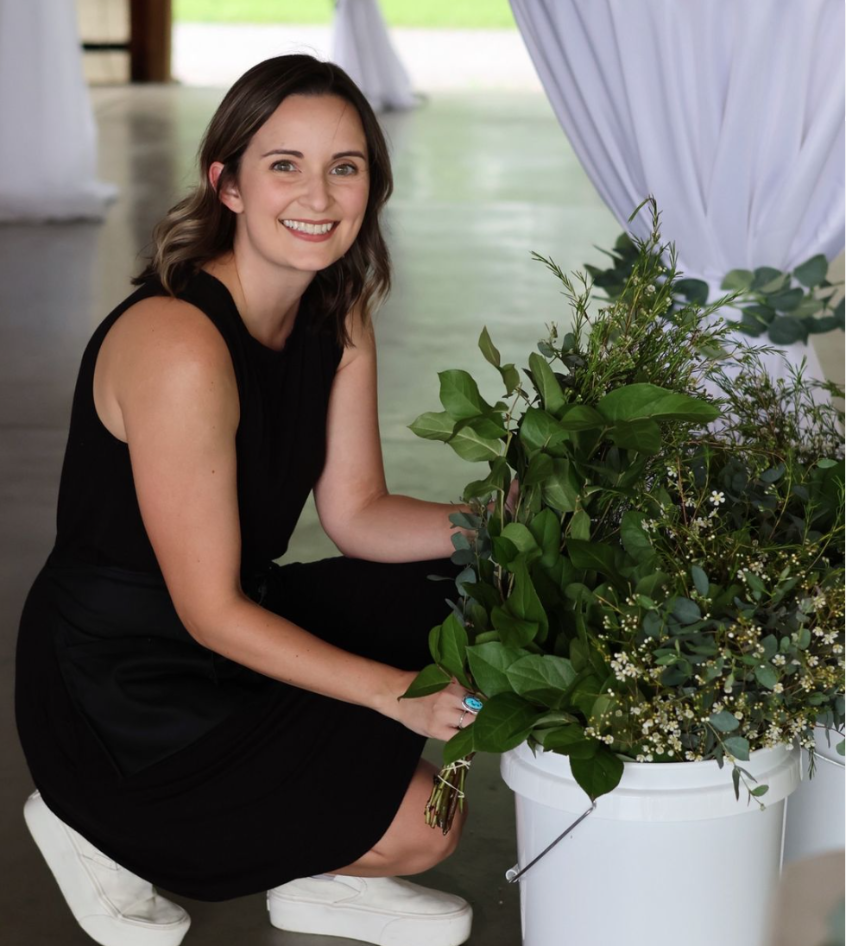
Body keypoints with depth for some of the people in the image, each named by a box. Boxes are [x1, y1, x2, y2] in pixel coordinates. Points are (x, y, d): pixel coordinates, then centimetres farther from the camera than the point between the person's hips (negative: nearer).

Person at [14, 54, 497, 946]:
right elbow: (211, 612, -24)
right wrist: (394, 692, -26)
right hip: (117, 692, -9)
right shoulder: (179, 344, -28)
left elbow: (356, 514, 4)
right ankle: (102, 826, 2)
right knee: (418, 823, -14)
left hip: (238, 620, 9)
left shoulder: (337, 318, 0)